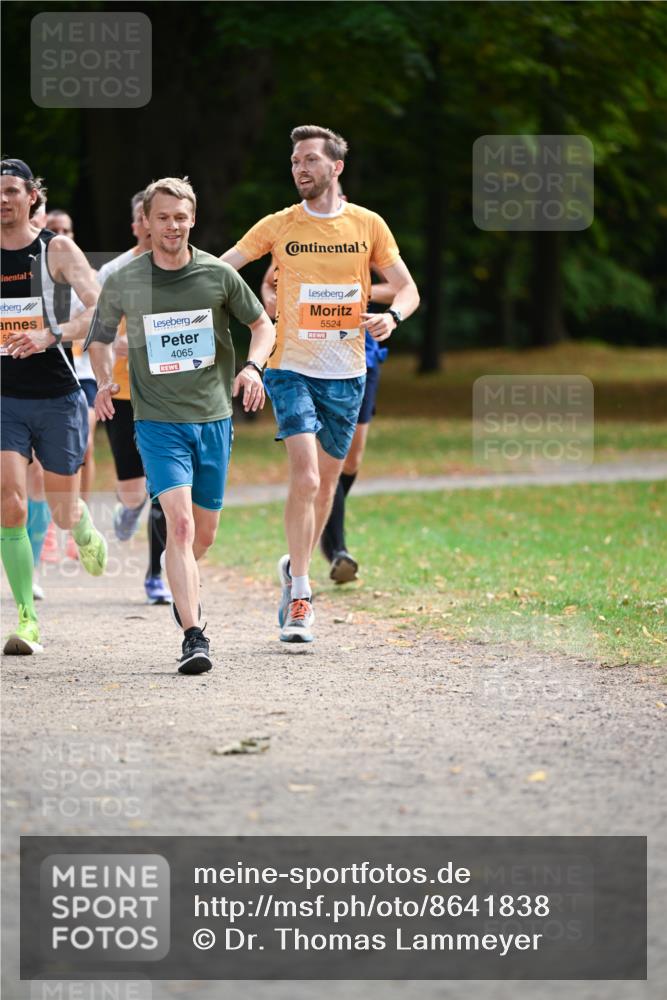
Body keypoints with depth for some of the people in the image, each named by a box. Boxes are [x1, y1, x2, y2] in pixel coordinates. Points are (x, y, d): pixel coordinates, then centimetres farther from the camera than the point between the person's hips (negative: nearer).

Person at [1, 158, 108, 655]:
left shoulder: (57, 250, -6)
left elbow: (104, 311, -15)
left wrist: (51, 334, -28)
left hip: (58, 398, -2)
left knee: (63, 511, 8)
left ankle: (86, 535, 47)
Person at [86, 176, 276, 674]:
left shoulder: (218, 274, -2)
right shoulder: (123, 282, -3)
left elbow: (263, 324, 10)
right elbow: (101, 336, 13)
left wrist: (253, 367, -8)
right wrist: (105, 380, -5)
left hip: (214, 415, 2)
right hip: (158, 420, -2)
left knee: (205, 531, 12)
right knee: (180, 522, -19)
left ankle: (184, 587, 46)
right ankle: (194, 637, -23)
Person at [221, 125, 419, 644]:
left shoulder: (368, 225, 3)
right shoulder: (278, 227, 0)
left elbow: (408, 289, 6)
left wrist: (391, 315, -16)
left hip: (346, 373, 2)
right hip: (292, 368, -2)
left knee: (326, 482, 12)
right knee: (305, 476, -17)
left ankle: (297, 567, 36)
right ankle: (299, 599, -14)